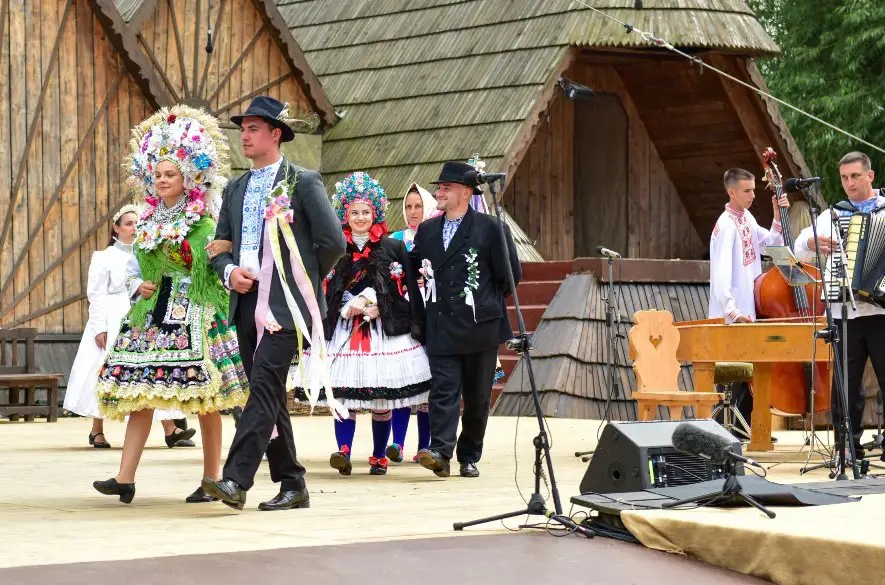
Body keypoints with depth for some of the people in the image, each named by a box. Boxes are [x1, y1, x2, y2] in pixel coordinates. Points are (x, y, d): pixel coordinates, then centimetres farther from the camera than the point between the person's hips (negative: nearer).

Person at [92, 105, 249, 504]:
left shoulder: (206, 224, -1)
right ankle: (125, 479, -10)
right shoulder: (147, 224, 15)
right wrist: (139, 286, 2)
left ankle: (211, 479, 7)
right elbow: (132, 270, 22)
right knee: (140, 393, -5)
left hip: (197, 317, -5)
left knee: (206, 402, -2)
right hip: (150, 316, 5)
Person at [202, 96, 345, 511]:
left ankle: (235, 481, -25)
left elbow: (333, 242, -5)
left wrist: (304, 282, 2)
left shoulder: (303, 182, -2)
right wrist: (229, 272, -1)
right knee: (268, 395, 8)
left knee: (264, 384, -17)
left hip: (285, 304, -7)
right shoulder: (236, 189, 17)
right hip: (247, 304, 7)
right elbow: (221, 245, 20)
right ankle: (292, 485, 16)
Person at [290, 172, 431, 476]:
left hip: (384, 328, 0)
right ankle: (343, 451, -16)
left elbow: (408, 289, 5)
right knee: (343, 394, -12)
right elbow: (322, 291, 8)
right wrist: (347, 308, -7)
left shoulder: (393, 248, 6)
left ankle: (379, 457, 11)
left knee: (382, 401, 2)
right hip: (343, 330, 0)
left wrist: (381, 309, -6)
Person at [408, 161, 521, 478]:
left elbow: (511, 274, 1)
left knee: (477, 395, 5)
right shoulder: (426, 231, 12)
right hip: (441, 329, 2)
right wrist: (420, 314, 17)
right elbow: (413, 272, 23)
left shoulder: (490, 228, -3)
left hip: (479, 328, -2)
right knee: (443, 390, -10)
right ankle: (440, 453, -20)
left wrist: (487, 303, 9)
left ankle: (469, 457, 13)